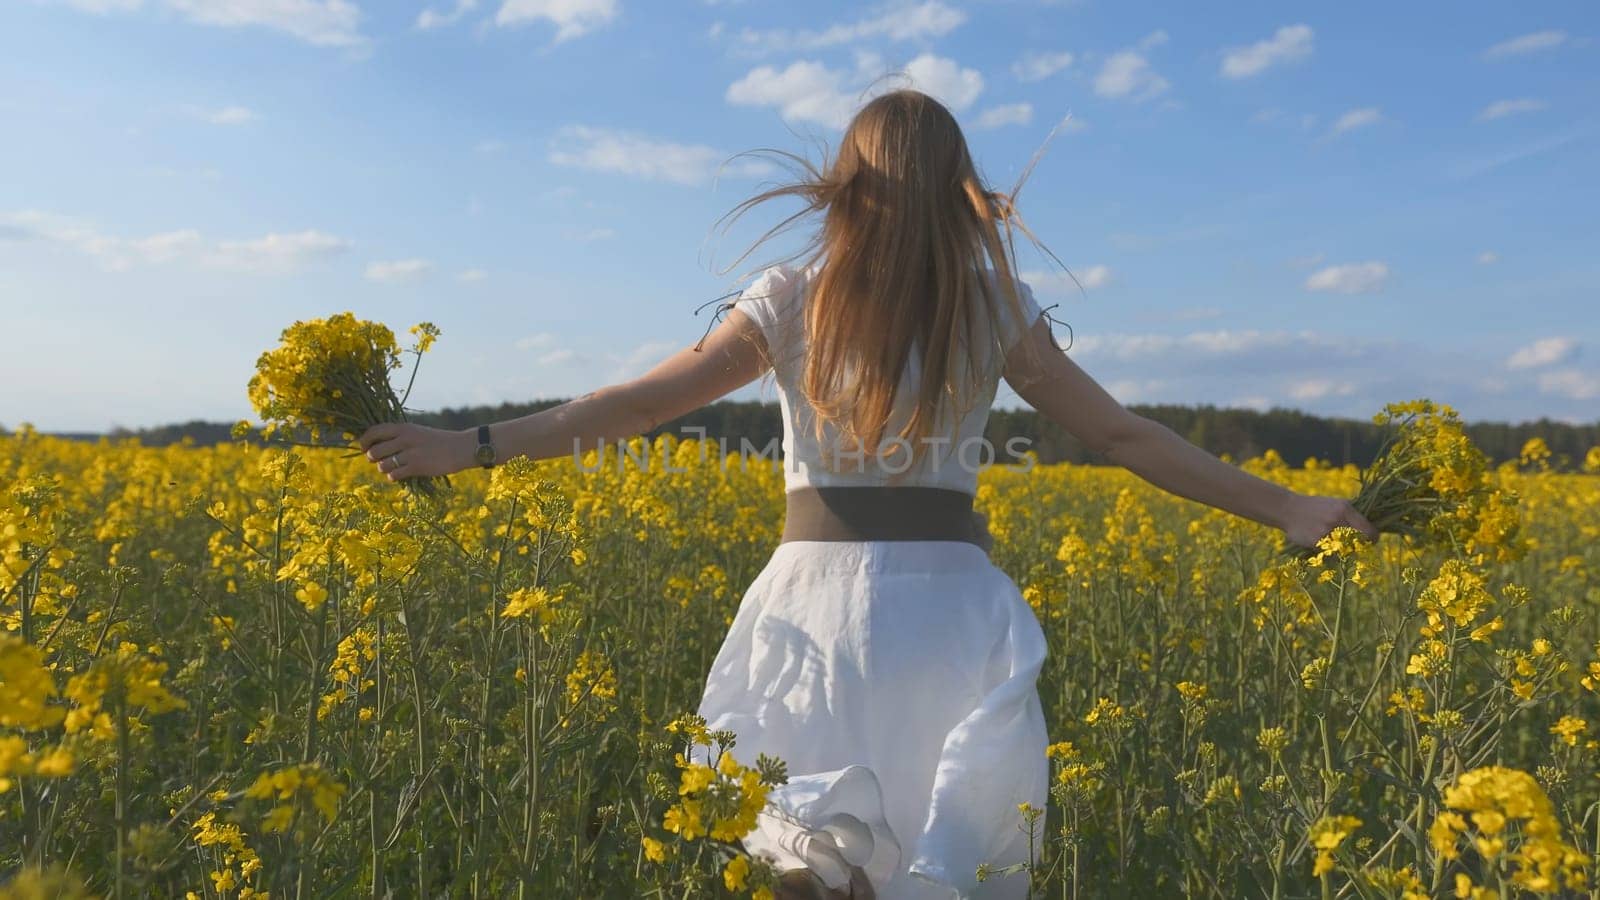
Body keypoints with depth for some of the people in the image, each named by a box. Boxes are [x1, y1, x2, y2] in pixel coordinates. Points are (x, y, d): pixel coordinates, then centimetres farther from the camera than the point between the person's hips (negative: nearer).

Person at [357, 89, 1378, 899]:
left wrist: (468, 445, 1)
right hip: (949, 608, 1)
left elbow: (641, 401, -4)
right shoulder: (996, 304, 2)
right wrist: (1283, 506, 12)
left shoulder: (790, 297, -2)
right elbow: (1122, 434, 3)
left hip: (820, 598, -1)